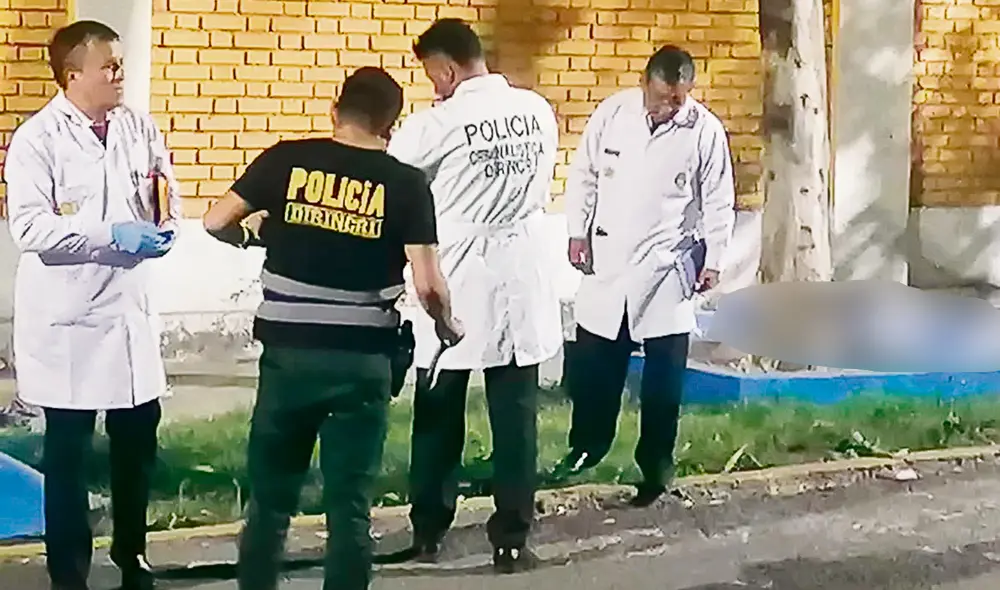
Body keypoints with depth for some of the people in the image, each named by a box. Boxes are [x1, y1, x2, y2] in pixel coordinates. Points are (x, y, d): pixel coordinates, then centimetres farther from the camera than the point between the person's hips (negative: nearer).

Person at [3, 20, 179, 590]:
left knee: (138, 441, 13)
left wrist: (164, 227, -9)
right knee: (68, 453, 4)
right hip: (69, 319, -5)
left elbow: (168, 194, 14)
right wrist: (114, 235, -24)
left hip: (132, 308, 5)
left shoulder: (139, 127, 4)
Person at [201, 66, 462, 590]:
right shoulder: (406, 183, -3)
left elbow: (216, 222, 2)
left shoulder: (287, 159, 0)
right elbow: (427, 285, -10)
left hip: (288, 352, 1)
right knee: (350, 504, 5)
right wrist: (448, 327, 10)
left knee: (270, 497, 14)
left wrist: (254, 233, 23)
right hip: (361, 359, -1)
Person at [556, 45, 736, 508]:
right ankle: (587, 446, 30)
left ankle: (655, 464, 14)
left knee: (663, 377, 3)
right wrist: (577, 233, 2)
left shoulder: (706, 130, -8)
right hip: (608, 259, 2)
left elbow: (718, 201, -2)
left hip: (667, 267, -2)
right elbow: (583, 175, 5)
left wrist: (713, 259, -3)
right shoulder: (611, 112, -4)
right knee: (593, 365, 11)